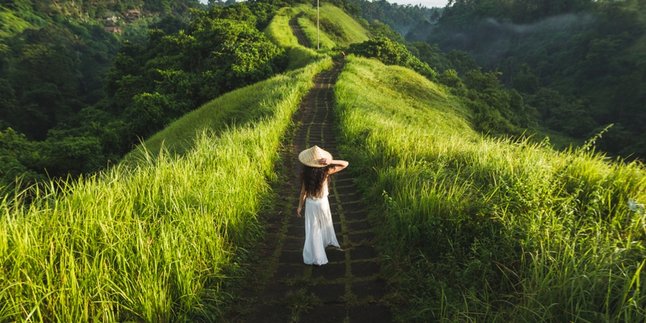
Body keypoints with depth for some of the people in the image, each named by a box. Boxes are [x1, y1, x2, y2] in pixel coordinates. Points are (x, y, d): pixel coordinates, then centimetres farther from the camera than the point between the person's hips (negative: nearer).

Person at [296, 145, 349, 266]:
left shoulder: (305, 174, -20)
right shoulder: (325, 171, -21)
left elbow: (303, 192, -12)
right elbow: (345, 164, -17)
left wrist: (300, 206, 1)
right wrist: (331, 162, -31)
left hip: (310, 204, -1)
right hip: (323, 202, 1)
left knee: (313, 230, 12)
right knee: (325, 223, 29)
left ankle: (315, 256, 20)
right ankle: (328, 241, 55)